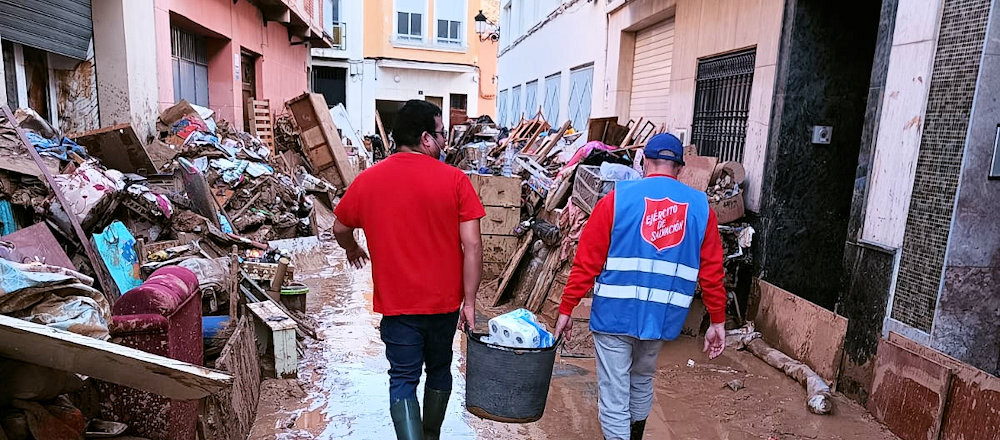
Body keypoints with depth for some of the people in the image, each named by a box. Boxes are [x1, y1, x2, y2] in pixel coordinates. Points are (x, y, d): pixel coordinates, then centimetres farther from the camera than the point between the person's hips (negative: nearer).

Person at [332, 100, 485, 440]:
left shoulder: (368, 180, -4)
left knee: (403, 380, 9)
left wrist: (353, 250, 33)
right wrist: (469, 301, -5)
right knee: (439, 369, 22)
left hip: (397, 302, 0)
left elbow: (340, 228, 11)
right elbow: (472, 246, -13)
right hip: (445, 300, 1)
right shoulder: (454, 180, -11)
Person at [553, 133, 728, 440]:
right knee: (642, 382, 27)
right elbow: (711, 271, 3)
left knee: (614, 395, 6)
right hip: (662, 315, 4)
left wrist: (566, 309, -2)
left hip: (615, 313, -4)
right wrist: (717, 321, 12)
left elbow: (586, 262, -7)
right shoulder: (700, 207, 3)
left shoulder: (618, 198, -5)